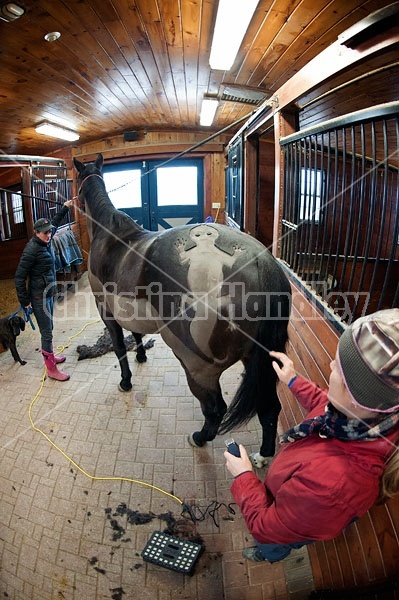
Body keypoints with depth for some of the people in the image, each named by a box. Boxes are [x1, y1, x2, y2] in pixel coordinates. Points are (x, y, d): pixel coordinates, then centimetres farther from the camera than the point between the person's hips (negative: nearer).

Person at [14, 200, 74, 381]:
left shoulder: (46, 241, 2)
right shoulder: (31, 250, -21)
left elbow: (55, 223, 23)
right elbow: (19, 277, -17)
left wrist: (65, 208, 26)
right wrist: (24, 301, -13)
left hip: (49, 293, 8)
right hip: (39, 296, -8)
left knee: (48, 328, 20)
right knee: (47, 332, -2)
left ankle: (50, 356, 37)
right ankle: (51, 369, 7)